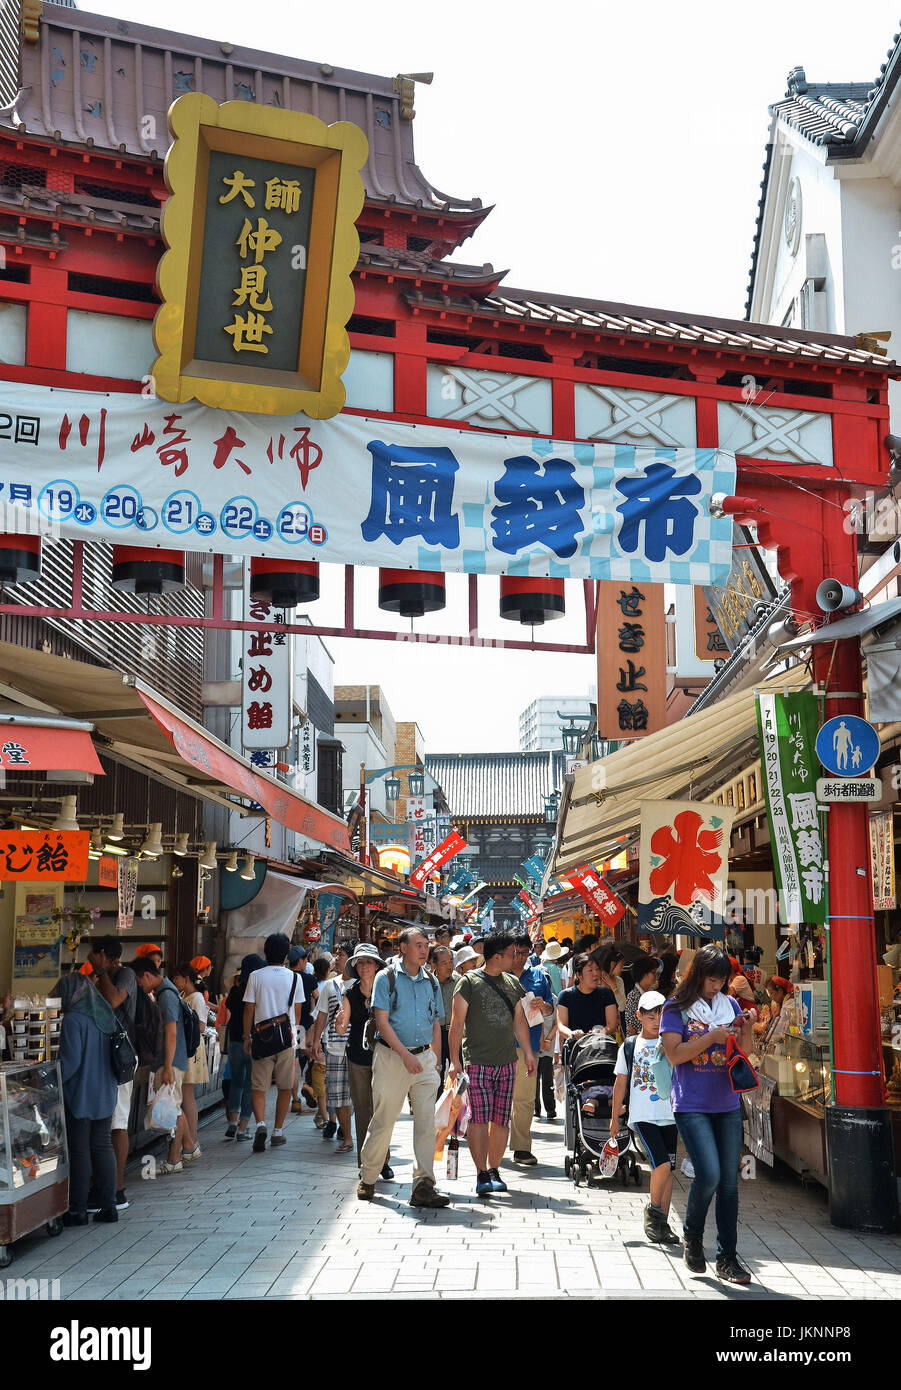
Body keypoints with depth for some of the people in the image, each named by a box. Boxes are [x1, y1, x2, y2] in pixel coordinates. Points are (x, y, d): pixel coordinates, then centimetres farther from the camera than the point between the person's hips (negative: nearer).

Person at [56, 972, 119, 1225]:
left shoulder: (73, 1020, -16)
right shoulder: (106, 1016, 6)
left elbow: (70, 1061, -19)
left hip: (80, 1095, -7)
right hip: (106, 1094, 7)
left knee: (79, 1150, 1)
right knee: (103, 1147, 12)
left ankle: (77, 1210, 7)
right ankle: (108, 1205, 15)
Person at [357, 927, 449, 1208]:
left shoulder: (431, 981, 13)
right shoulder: (386, 978, -2)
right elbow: (382, 1021, -8)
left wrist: (436, 1061, 11)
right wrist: (405, 1055, -15)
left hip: (424, 1057, 4)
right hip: (391, 1057, -4)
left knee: (426, 1119, -6)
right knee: (383, 1121, 1)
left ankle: (423, 1186, -7)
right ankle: (367, 1180, 20)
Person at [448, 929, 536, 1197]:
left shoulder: (512, 982, 15)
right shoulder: (469, 982, -3)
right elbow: (457, 1022, -4)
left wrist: (528, 1053, 19)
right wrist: (455, 1060, -9)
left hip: (507, 1061, 5)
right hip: (477, 1061, -5)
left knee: (501, 1120, 4)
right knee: (479, 1118, -9)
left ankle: (494, 1170, 14)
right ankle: (482, 1175, -5)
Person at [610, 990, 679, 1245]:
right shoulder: (629, 1046, 5)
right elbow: (621, 1083, 9)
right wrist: (615, 1117, 10)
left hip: (669, 1115, 3)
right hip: (642, 1116, -3)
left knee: (668, 1169, 4)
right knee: (662, 1164, -16)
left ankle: (662, 1223, 15)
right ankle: (653, 1211, 6)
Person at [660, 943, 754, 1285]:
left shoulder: (730, 1005, 10)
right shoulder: (677, 1008, -3)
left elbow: (742, 1052, 12)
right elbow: (675, 1055, -11)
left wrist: (746, 1030, -8)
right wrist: (712, 1037, -18)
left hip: (728, 1105, 5)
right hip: (692, 1106, -5)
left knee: (729, 1181, 5)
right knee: (709, 1175, -16)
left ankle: (727, 1258, 15)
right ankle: (692, 1235, 12)